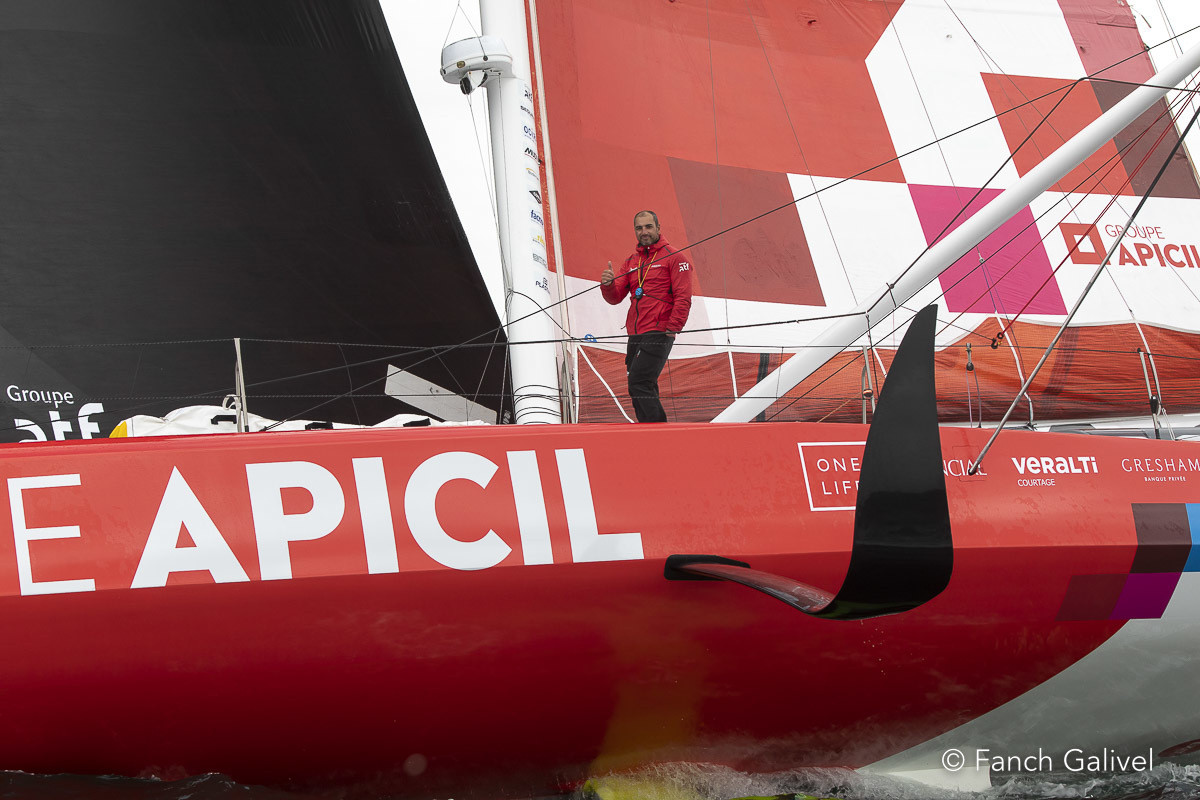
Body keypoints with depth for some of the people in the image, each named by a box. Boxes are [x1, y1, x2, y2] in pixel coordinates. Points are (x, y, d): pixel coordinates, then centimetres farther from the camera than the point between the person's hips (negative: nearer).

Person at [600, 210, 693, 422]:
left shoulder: (673, 257, -1)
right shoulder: (631, 261, 17)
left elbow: (683, 297, -7)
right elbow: (615, 298, 12)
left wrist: (673, 327, -16)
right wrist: (608, 284, -10)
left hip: (659, 335, -7)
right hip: (635, 336, 7)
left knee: (639, 384, -17)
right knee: (645, 389, 11)